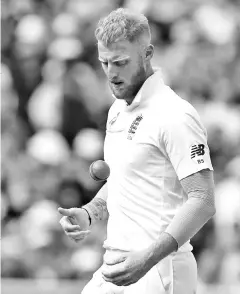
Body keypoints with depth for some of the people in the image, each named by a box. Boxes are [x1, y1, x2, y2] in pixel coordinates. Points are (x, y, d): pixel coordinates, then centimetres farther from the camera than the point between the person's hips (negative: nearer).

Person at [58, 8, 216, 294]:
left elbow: (203, 201, -19)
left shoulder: (175, 116, -14)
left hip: (158, 271, -8)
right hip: (115, 266, 8)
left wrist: (148, 258, -28)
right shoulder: (117, 111, 15)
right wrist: (89, 213, 7)